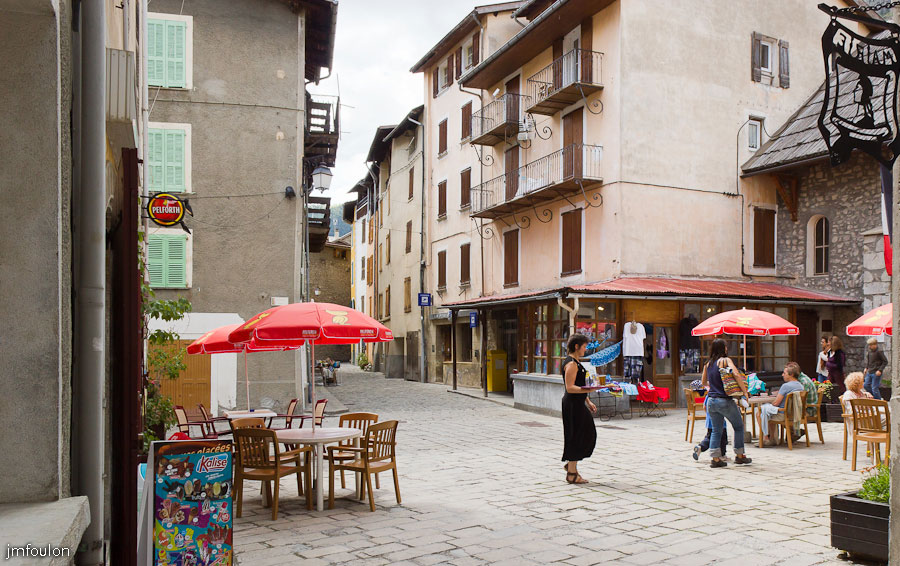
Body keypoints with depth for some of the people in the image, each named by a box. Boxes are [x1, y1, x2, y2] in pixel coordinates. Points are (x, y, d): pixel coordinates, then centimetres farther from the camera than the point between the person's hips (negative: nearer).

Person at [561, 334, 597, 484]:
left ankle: (571, 464, 23)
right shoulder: (571, 364, -16)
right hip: (572, 404, -10)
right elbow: (570, 388, -22)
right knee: (576, 436, -3)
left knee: (588, 434, 14)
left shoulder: (576, 362, 16)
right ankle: (571, 473, 6)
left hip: (578, 404, 10)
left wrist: (588, 402, 21)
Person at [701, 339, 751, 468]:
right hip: (725, 400, -5)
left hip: (711, 400, 5)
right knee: (739, 426, 14)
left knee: (716, 430, 11)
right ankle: (739, 455, 20)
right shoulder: (726, 360, -6)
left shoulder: (707, 364, 10)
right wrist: (745, 392, -11)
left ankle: (715, 458, 5)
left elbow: (704, 383, 20)